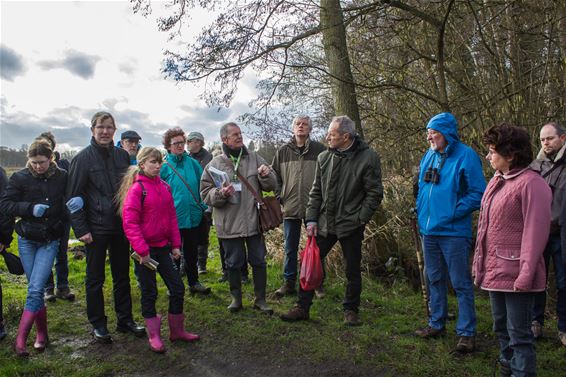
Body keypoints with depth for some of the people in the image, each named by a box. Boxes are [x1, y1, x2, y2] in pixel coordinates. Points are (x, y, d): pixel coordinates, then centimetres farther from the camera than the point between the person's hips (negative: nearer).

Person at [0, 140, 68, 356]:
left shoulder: (62, 178, -4)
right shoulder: (20, 178, -3)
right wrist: (30, 208, -19)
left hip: (50, 241, -1)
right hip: (27, 240, 1)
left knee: (35, 289, -8)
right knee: (36, 289, 9)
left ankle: (20, 338, 1)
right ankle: (41, 334, 24)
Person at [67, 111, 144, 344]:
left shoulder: (122, 155, 6)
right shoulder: (83, 158, -6)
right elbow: (74, 197, -8)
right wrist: (81, 229, -13)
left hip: (121, 226, 4)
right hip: (96, 228, -4)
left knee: (122, 275, 13)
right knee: (95, 278, 8)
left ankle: (125, 319, 27)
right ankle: (98, 325, 22)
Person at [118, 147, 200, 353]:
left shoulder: (165, 187, 6)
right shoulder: (137, 188, -13)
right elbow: (130, 223, -16)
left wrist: (176, 244, 7)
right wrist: (142, 250, -19)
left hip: (163, 246, 6)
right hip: (145, 249, -6)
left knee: (177, 287, 10)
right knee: (149, 292, 7)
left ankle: (177, 330, 27)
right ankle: (154, 336, 24)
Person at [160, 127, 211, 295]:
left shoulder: (193, 163, 2)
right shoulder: (164, 166, -8)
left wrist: (204, 206, 5)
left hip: (194, 216, 3)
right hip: (174, 219, -3)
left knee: (192, 252, 17)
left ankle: (194, 282, 32)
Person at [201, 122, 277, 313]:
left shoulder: (254, 158, 3)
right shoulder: (215, 164, -2)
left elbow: (271, 185, 5)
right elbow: (205, 194, -1)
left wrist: (266, 175, -16)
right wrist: (220, 193, -21)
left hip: (254, 220, 2)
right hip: (229, 223, -1)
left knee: (259, 261, 10)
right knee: (234, 263, 12)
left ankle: (260, 299, 27)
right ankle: (236, 298, 31)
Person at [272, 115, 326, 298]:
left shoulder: (319, 150, -1)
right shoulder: (283, 151, 6)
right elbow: (275, 176, 10)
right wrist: (280, 197, 1)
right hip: (290, 207, 2)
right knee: (290, 248, 11)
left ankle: (318, 283, 25)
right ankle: (289, 283, 23)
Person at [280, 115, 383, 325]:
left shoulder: (368, 157, -10)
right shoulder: (324, 158, 4)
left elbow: (374, 193, -8)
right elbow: (316, 191, 9)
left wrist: (360, 219, -12)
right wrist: (311, 219, 2)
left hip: (351, 226, -4)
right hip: (324, 224, 4)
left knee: (353, 271, 10)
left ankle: (351, 310, 30)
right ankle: (302, 308, 20)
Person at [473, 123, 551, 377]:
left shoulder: (531, 184, -16)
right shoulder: (496, 181, 11)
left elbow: (536, 232, -19)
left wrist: (526, 274, -20)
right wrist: (479, 262, 15)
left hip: (515, 273, -9)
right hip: (494, 270, 9)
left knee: (518, 333, 3)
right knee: (501, 327, 23)